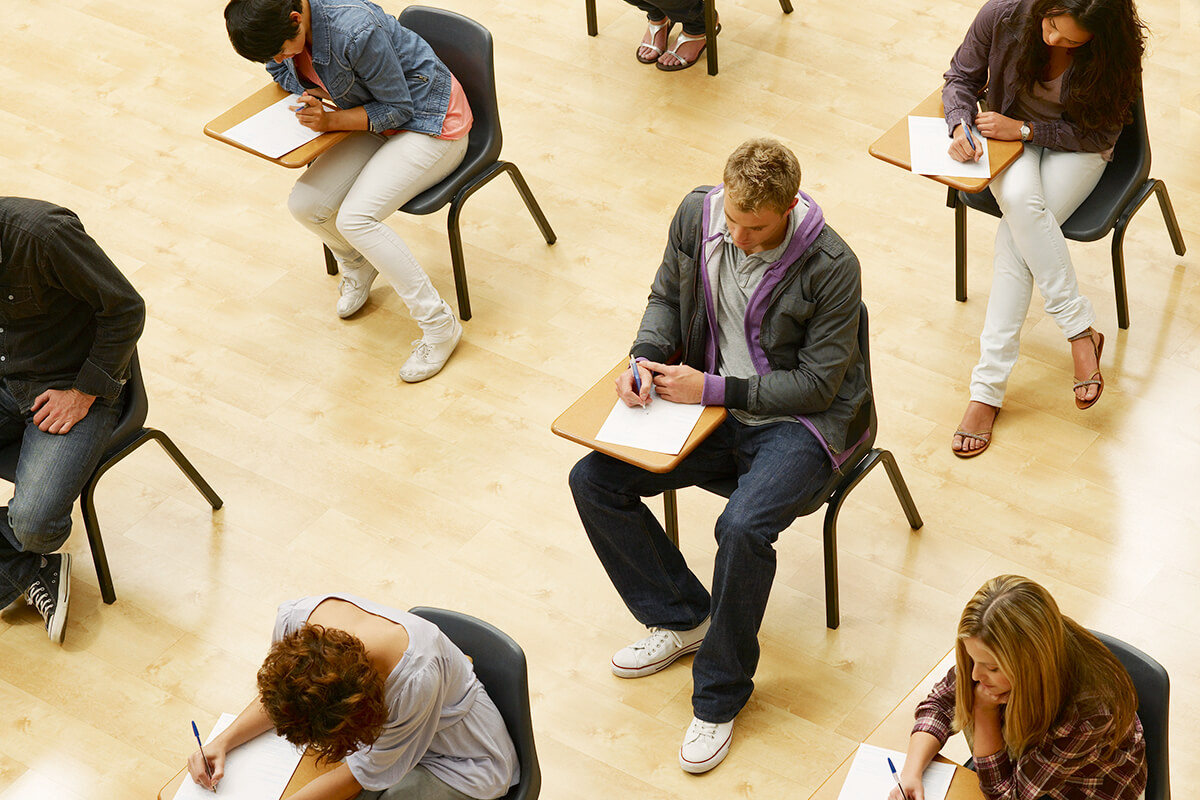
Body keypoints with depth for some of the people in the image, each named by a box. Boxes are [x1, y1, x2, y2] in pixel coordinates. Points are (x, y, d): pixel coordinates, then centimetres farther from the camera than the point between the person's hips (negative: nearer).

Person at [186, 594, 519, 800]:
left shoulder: (416, 676, -44)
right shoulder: (295, 620, -29)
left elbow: (366, 772, -26)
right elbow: (277, 696, -2)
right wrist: (223, 742, -17)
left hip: (457, 764, -6)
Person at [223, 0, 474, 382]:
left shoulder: (355, 31, -34)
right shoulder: (280, 31, -12)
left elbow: (398, 109, -20)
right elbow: (281, 71, 12)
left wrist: (330, 120, -29)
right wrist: (315, 94, -10)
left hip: (430, 126, -7)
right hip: (377, 122, 7)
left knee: (355, 219, -24)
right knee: (305, 205, -12)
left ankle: (439, 326, -14)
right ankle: (358, 265, 23)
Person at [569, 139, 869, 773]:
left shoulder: (832, 267, -22)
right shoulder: (697, 215, -7)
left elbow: (818, 383, -18)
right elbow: (666, 297, 11)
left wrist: (713, 389, -22)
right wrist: (646, 358, -10)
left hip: (798, 420, -6)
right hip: (710, 403, 6)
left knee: (743, 529, -33)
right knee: (593, 481, -9)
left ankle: (719, 697, -11)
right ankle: (683, 617, 10)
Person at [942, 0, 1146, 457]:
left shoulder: (1112, 53, -24)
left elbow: (1101, 134, -14)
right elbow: (962, 78, -3)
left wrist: (1024, 129, -23)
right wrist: (960, 126, -23)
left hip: (1076, 148, -2)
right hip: (1011, 136, 2)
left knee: (1017, 233, -30)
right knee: (1019, 200, -34)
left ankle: (988, 387, -26)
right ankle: (1081, 330, -25)